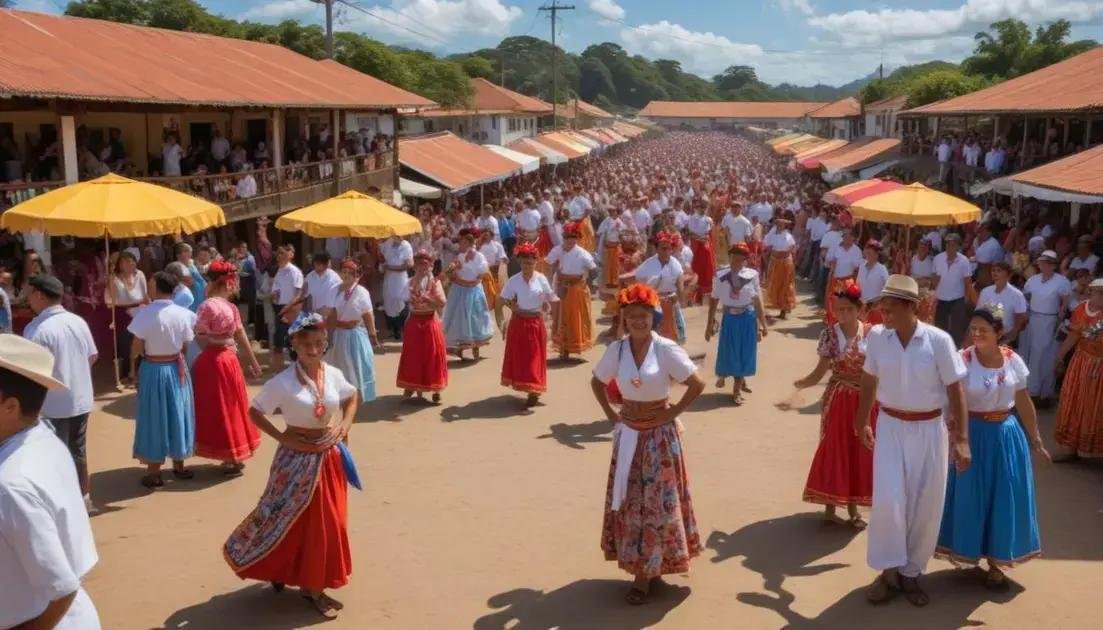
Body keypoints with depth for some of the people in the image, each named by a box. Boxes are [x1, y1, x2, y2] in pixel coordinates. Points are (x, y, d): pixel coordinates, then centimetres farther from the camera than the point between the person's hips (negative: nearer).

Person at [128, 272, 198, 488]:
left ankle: (154, 473, 14)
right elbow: (185, 345, -1)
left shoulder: (144, 314, -16)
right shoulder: (183, 314, -7)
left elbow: (136, 348, -10)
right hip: (176, 368, 3)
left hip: (152, 369, -3)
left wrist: (133, 366, 7)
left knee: (155, 417, 6)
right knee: (177, 414, 16)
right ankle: (178, 465, 27)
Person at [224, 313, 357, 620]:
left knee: (327, 522, 12)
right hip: (298, 458, -5)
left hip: (329, 456, 5)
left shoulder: (333, 374, -3)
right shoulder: (282, 382, -16)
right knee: (291, 519, 5)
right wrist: (282, 437, -16)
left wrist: (345, 424, 0)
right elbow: (254, 411, -9)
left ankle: (313, 584, 28)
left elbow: (352, 397, 15)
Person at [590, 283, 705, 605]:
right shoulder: (616, 349, -4)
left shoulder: (666, 349, -14)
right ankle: (639, 565, 24)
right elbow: (597, 382, 12)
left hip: (660, 434, -3)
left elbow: (697, 384, -9)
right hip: (629, 433, 3)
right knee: (629, 500, 9)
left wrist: (673, 412, -8)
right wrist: (611, 414, 5)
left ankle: (648, 571, 15)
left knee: (658, 501, 3)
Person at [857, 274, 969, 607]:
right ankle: (890, 570, 13)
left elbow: (955, 390, -9)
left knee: (926, 505, 7)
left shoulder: (939, 340, -15)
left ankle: (911, 572, 26)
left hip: (928, 430, -1)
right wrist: (862, 423, 15)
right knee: (887, 500, -6)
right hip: (890, 426, 1)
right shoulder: (876, 337, -8)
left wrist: (962, 438, -12)